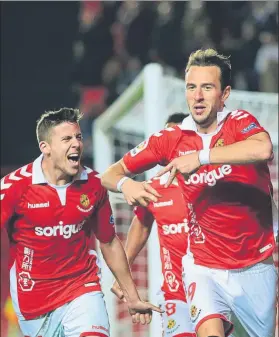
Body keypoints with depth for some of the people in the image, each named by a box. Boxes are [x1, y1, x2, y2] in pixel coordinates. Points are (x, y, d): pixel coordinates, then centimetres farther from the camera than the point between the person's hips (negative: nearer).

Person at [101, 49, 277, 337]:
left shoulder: (239, 123, -8)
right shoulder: (171, 140, -1)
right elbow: (110, 174, 6)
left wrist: (200, 157, -33)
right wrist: (125, 184, -17)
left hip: (255, 269, 0)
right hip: (204, 267, 0)